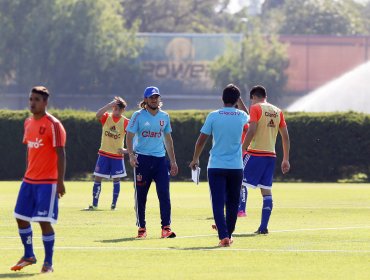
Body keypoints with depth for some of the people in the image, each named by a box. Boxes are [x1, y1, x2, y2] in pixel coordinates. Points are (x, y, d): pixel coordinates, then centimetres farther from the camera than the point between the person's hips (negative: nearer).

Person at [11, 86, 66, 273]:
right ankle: (29, 256, 27)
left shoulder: (53, 124, -12)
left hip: (47, 182, -8)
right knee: (20, 217, 10)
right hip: (29, 180, 8)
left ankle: (48, 262, 0)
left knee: (44, 221, -10)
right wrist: (28, 174, 19)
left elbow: (61, 154, -14)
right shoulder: (28, 123, 11)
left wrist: (60, 182, -18)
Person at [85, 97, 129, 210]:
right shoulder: (106, 117, -3)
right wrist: (110, 104, -30)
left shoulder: (126, 122, -6)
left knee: (116, 179, 5)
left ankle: (114, 204, 15)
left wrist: (126, 150, -19)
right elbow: (98, 114, -26)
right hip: (104, 154, 1)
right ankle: (94, 204, 2)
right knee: (97, 178, -2)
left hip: (117, 155, -1)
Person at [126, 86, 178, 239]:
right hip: (142, 159, -2)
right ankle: (141, 227, 13)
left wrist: (173, 161, 16)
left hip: (160, 159, 3)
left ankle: (166, 227, -8)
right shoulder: (138, 116, -1)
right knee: (140, 195, 3)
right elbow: (129, 136, -3)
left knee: (164, 193, -8)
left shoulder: (164, 116, 11)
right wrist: (131, 155, -16)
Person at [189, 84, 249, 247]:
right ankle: (228, 234, 25)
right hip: (236, 166, 2)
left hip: (216, 166, -2)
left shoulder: (213, 116, -5)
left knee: (218, 203, -4)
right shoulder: (241, 117, 1)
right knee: (233, 203, 16)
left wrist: (195, 159, 12)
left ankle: (224, 236, -17)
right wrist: (238, 98, 29)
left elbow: (202, 140, 0)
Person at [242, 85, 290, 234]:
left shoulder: (256, 108, -4)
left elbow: (251, 132, -15)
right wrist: (286, 160, 17)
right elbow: (285, 136, 14)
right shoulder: (277, 111, 14)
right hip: (271, 155, 6)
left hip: (255, 154, -6)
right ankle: (263, 227, 0)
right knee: (266, 191, 6)